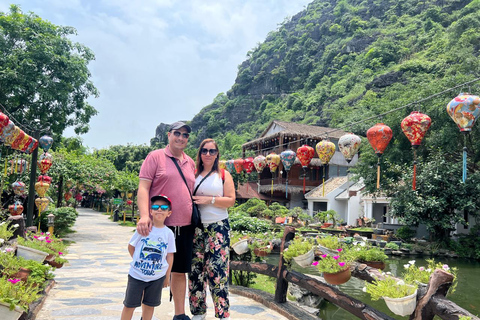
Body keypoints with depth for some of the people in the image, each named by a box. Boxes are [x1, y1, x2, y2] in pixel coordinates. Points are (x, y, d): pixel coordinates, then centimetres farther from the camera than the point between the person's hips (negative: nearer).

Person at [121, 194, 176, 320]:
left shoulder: (168, 233, -4)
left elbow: (169, 255, 2)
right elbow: (131, 246, 3)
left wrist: (167, 276, 5)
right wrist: (137, 260, 0)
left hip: (157, 277, 1)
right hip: (137, 274, -1)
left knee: (149, 305, 14)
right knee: (129, 305, 9)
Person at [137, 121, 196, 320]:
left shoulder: (190, 163, 14)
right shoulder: (155, 157, -2)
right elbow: (143, 188, -9)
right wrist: (144, 216, -23)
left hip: (185, 227, 5)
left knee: (180, 271, 13)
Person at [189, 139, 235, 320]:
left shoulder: (223, 175, 6)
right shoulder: (194, 174, 11)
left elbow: (230, 201, -2)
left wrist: (209, 200, -11)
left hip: (218, 227, -2)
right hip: (196, 228, 3)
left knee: (217, 270, -7)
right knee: (195, 269, 3)